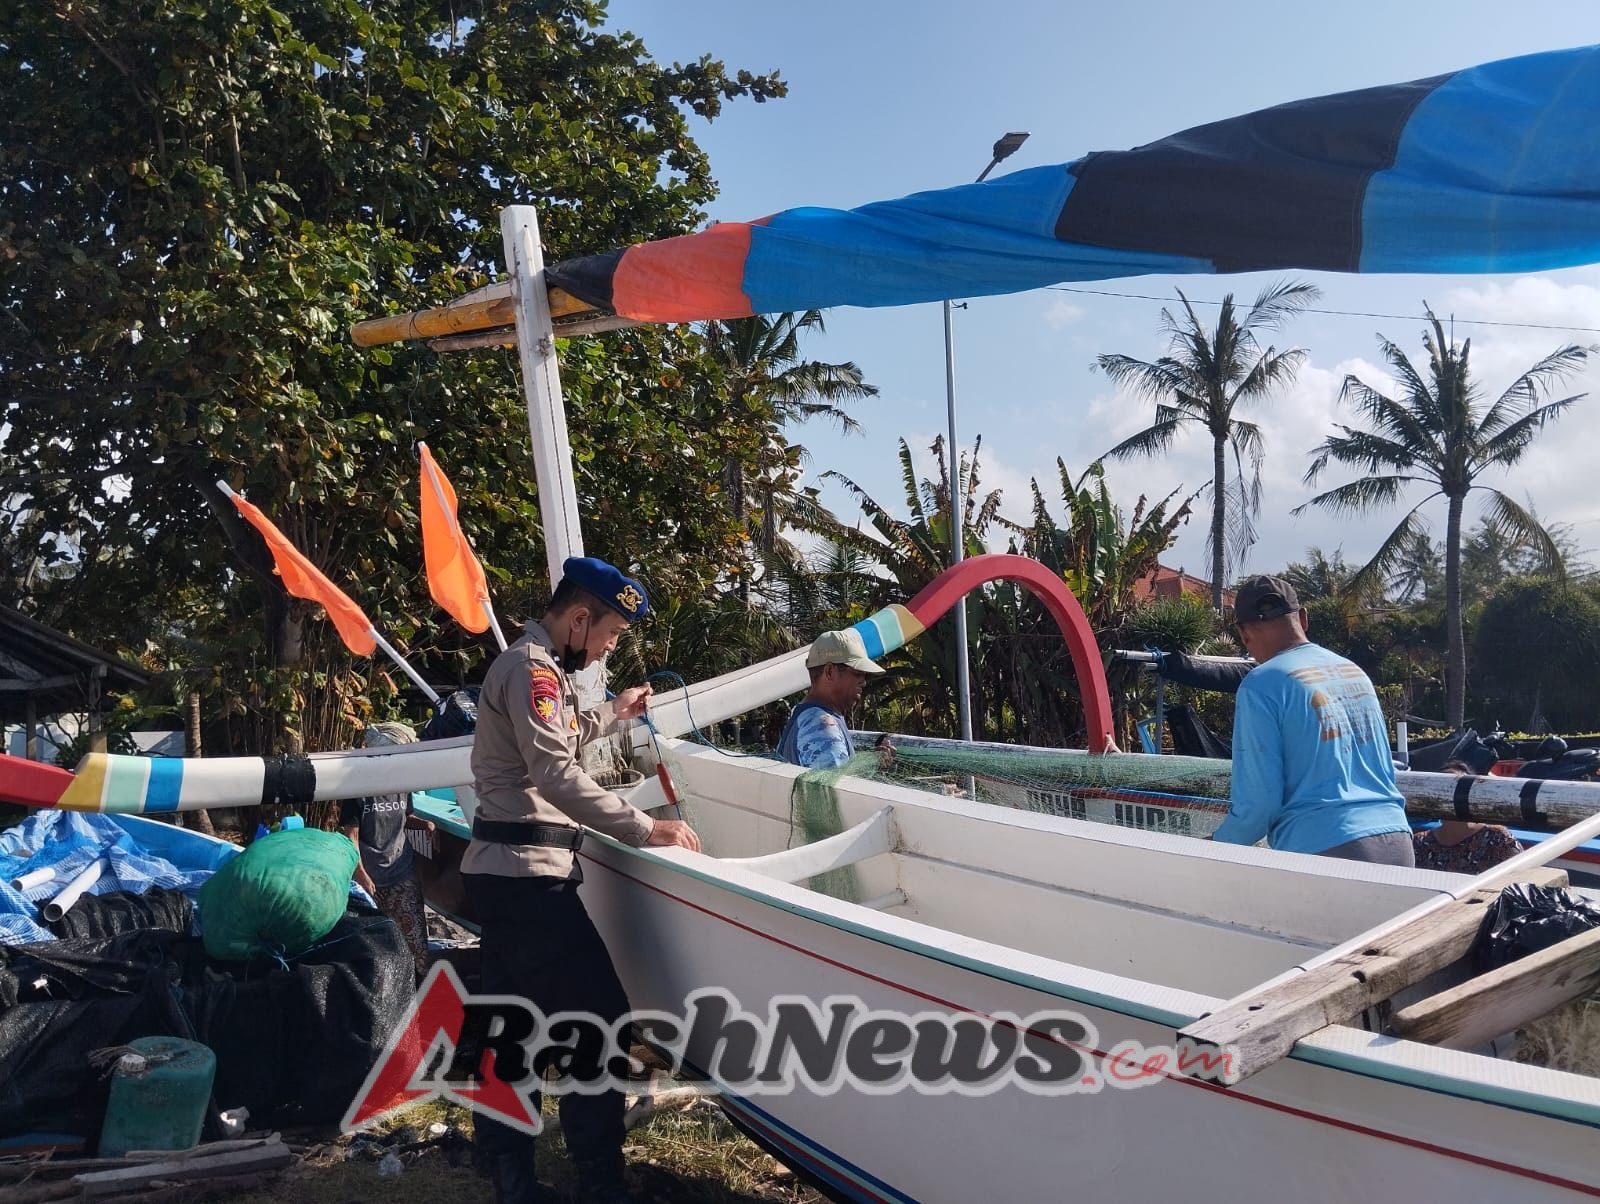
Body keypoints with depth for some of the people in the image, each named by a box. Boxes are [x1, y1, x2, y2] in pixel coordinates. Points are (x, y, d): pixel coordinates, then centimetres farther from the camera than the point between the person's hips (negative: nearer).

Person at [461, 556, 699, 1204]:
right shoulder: (532, 668, -14)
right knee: (597, 1017, -5)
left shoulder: (530, 664, 19)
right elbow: (558, 777, -25)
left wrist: (611, 713, 36)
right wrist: (645, 829, -23)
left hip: (498, 873, 11)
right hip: (529, 875, -11)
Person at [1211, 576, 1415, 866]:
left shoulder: (1260, 686, -7)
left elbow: (1259, 801, -9)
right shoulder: (1354, 671, 13)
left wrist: (1217, 846, 8)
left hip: (1325, 851, -6)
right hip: (1396, 842, 7)